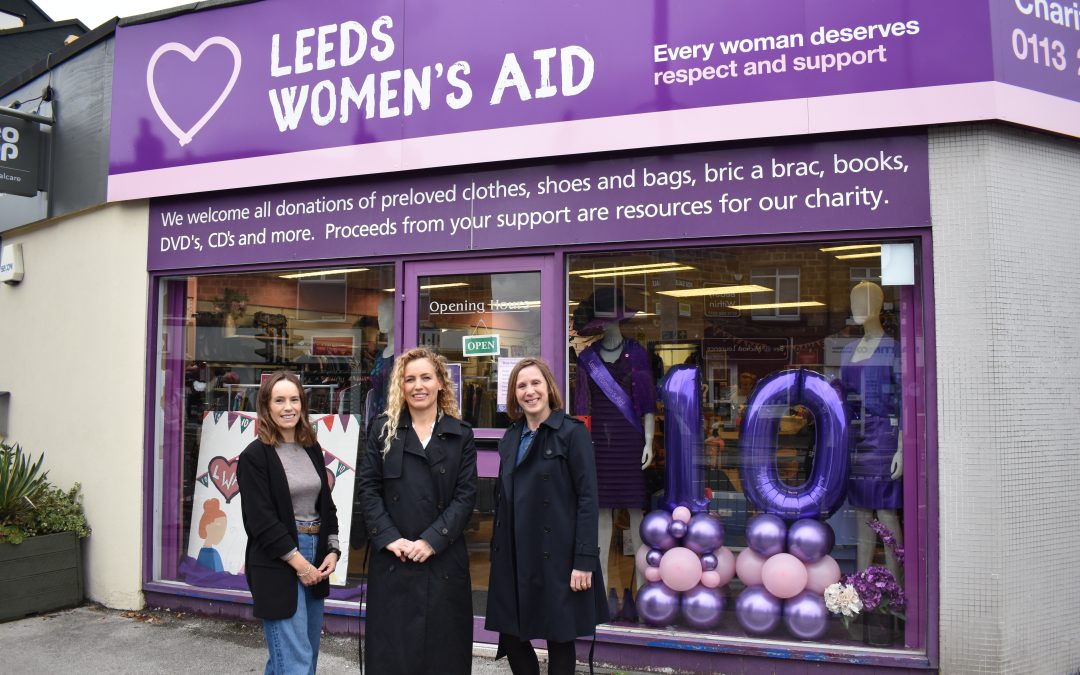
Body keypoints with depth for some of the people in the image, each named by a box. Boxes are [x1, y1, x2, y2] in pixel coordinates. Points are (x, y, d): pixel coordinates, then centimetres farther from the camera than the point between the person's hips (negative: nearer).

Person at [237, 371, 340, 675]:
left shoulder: (312, 449, 10)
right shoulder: (254, 456, -9)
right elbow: (261, 519, -14)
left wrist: (332, 551, 1)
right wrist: (298, 563, -15)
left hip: (315, 560, 7)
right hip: (277, 567, -7)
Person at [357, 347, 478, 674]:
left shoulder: (461, 434, 4)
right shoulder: (383, 428, 6)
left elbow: (466, 495, -2)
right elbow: (368, 488, 1)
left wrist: (431, 541, -13)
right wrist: (389, 538, -11)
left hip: (443, 559, 0)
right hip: (392, 559, 0)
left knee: (443, 646, 6)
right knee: (391, 648, 6)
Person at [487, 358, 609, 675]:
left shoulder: (572, 432, -7)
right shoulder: (510, 438, 11)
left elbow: (588, 498, -11)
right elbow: (503, 498, 15)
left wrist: (584, 560, -16)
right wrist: (496, 551, 12)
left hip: (556, 555, -5)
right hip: (514, 556, 6)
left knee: (559, 639, 6)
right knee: (510, 636, 9)